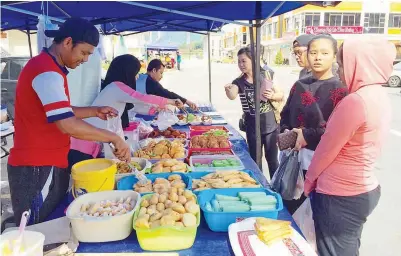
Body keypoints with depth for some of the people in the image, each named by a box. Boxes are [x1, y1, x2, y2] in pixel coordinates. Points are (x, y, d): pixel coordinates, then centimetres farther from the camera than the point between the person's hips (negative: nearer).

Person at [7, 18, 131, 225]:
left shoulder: (49, 68, 14)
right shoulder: (47, 72, -20)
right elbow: (66, 125, -29)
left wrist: (94, 111, 10)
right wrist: (113, 137, -21)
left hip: (47, 164, 10)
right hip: (36, 168, -10)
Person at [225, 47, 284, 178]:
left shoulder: (264, 76, -3)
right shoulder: (239, 82, -4)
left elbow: (281, 95, 3)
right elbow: (232, 96, -26)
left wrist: (272, 95, -19)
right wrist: (228, 90, -48)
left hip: (270, 126, -1)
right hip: (252, 128, 1)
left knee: (272, 159, 10)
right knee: (255, 160, 12)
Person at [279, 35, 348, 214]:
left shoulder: (339, 90, -8)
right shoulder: (299, 85, 11)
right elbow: (286, 114, 16)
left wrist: (308, 136, -19)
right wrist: (285, 131, -3)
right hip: (293, 158, 6)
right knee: (288, 207, 17)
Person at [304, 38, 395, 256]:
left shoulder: (355, 102, -24)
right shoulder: (380, 97, 5)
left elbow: (327, 149, -15)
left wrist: (309, 180, 0)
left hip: (339, 195, -8)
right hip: (364, 190, 9)